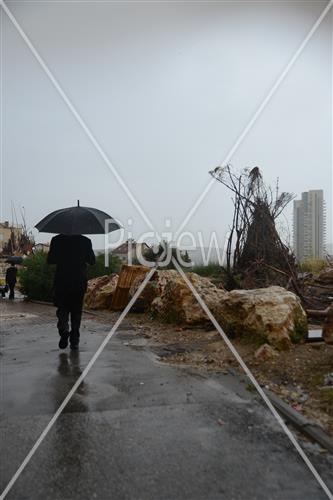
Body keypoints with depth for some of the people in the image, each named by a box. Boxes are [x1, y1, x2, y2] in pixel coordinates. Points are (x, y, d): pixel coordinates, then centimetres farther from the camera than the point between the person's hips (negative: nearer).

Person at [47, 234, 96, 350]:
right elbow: (92, 261, 2)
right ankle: (74, 340, 12)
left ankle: (64, 331, -11)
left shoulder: (57, 240, -5)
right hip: (79, 283, 1)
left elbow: (50, 260, -2)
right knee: (76, 311, 11)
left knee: (62, 309, 13)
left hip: (62, 281, 0)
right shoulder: (85, 241, -4)